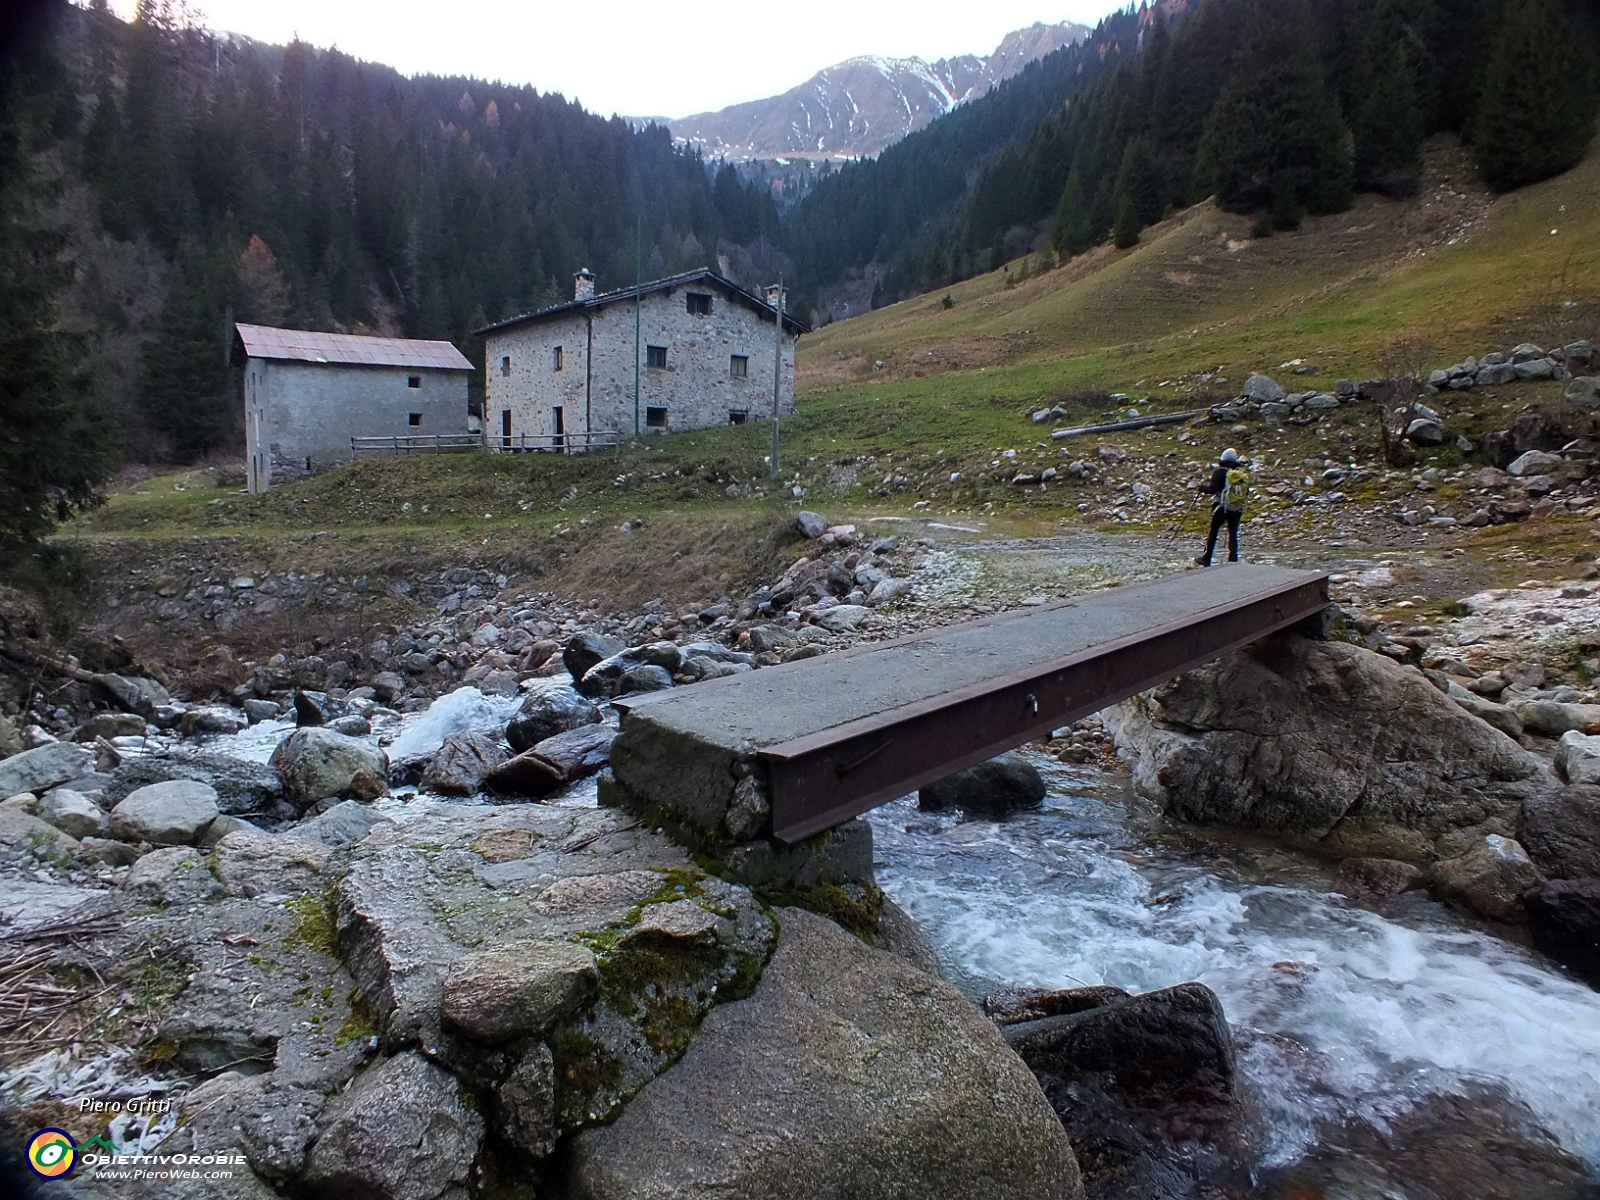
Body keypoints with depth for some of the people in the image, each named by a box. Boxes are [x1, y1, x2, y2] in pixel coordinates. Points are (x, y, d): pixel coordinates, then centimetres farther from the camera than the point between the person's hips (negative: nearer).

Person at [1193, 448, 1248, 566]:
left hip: (1222, 507, -4)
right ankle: (1233, 560, -1)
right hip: (1237, 509, 4)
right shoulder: (1243, 473, 7)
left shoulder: (1220, 472, -8)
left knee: (1213, 532, 7)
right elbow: (1247, 492, 11)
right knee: (1233, 534, 6)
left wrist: (1202, 487, 2)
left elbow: (1212, 489, -16)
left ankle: (1206, 559, 13)